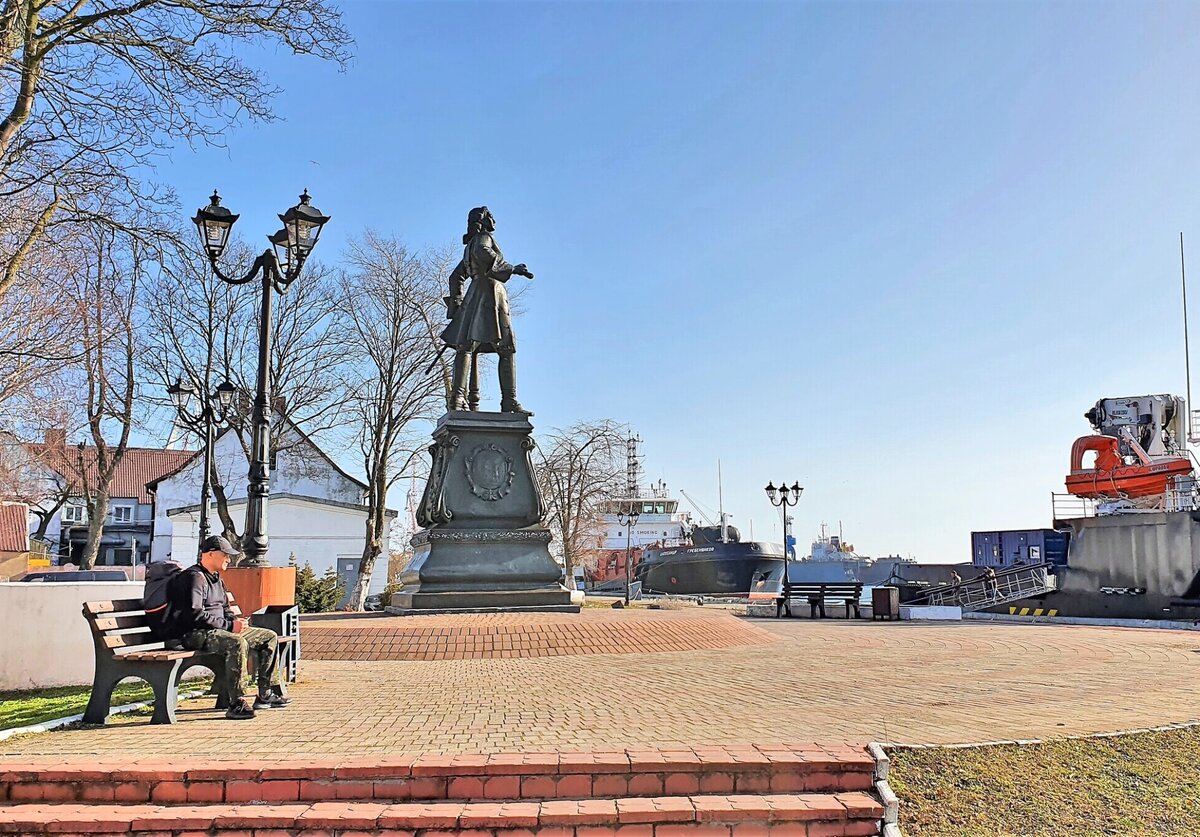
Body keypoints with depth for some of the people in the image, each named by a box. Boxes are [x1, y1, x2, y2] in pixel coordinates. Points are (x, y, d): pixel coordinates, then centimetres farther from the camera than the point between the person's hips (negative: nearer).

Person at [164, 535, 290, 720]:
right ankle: (236, 703, -34)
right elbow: (195, 614, -22)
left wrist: (236, 621, 3)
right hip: (195, 634, -10)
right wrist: (229, 625, -21)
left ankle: (265, 694, 7)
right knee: (237, 643, -38)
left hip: (218, 629, 11)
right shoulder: (195, 577, -12)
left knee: (270, 637, 6)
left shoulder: (216, 579, 20)